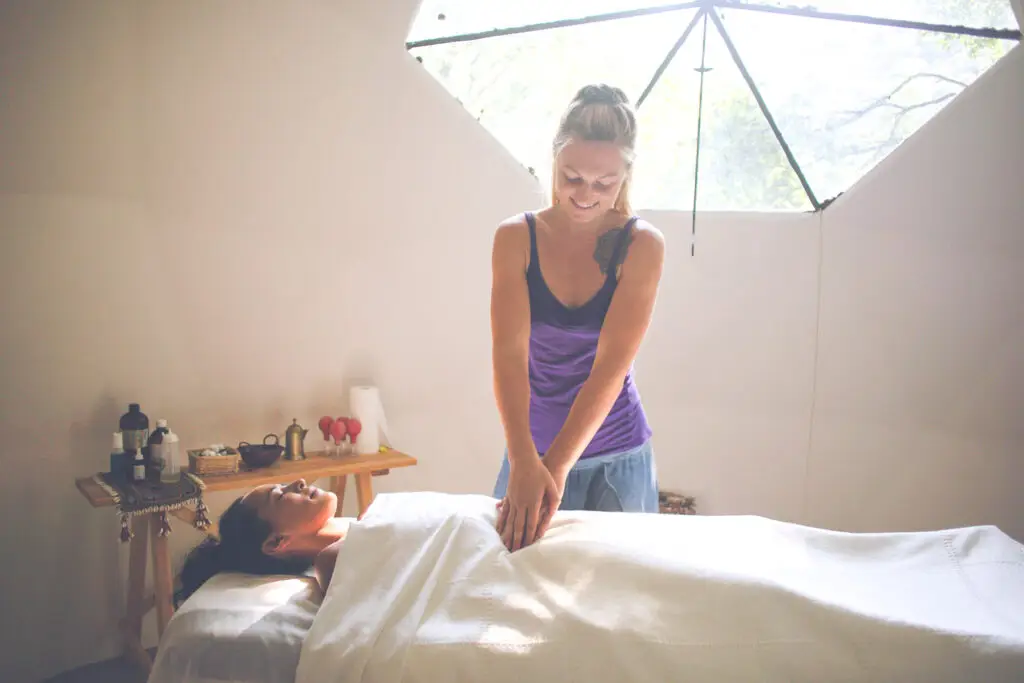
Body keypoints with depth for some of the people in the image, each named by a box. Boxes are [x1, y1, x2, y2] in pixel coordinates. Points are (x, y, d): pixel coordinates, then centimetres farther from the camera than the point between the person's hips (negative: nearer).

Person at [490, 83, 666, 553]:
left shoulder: (642, 245, -11)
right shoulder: (516, 238, -8)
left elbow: (611, 366, -19)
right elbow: (508, 353, -18)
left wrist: (557, 467, -28)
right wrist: (525, 463, -30)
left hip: (617, 457, -1)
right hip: (532, 448, 1)